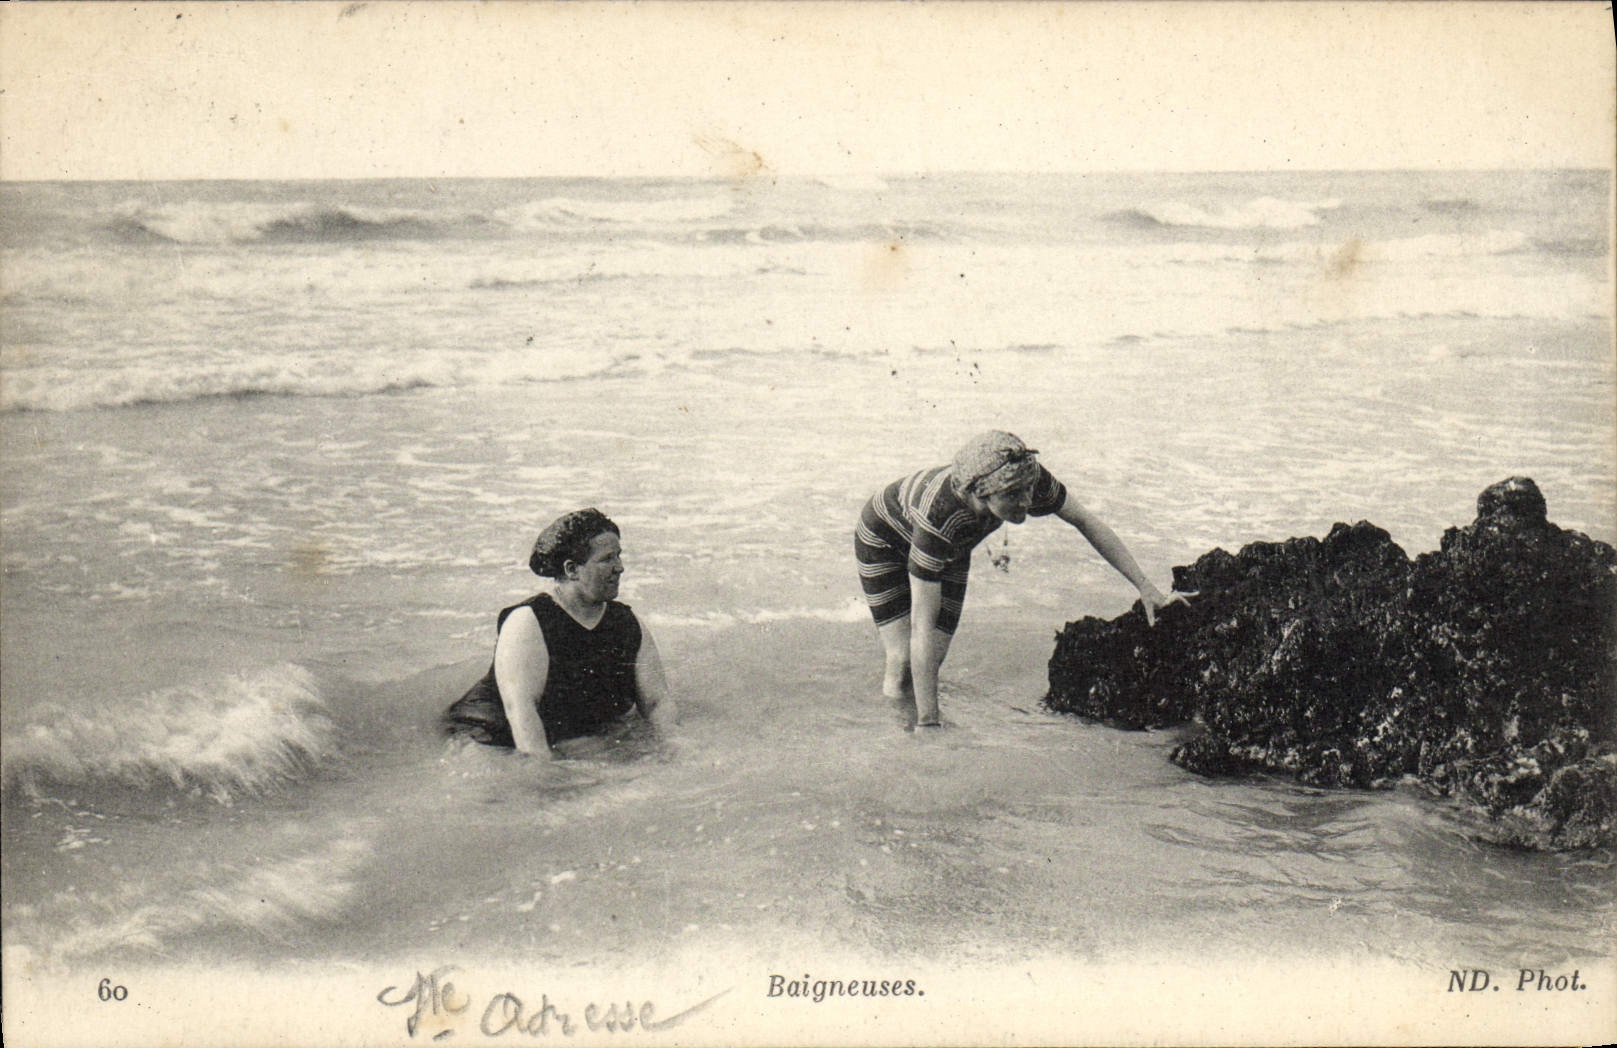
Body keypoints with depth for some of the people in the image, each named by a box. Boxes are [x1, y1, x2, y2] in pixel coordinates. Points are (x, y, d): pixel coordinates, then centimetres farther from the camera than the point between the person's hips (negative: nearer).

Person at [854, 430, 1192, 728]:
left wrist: (1146, 587, -19)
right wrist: (928, 725, -44)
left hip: (951, 551, 5)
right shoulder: (939, 514, -48)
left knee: (933, 660, -6)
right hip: (885, 539, -5)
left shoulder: (1030, 481, -35)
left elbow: (1086, 521, -15)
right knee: (903, 661, -13)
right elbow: (922, 627, -45)